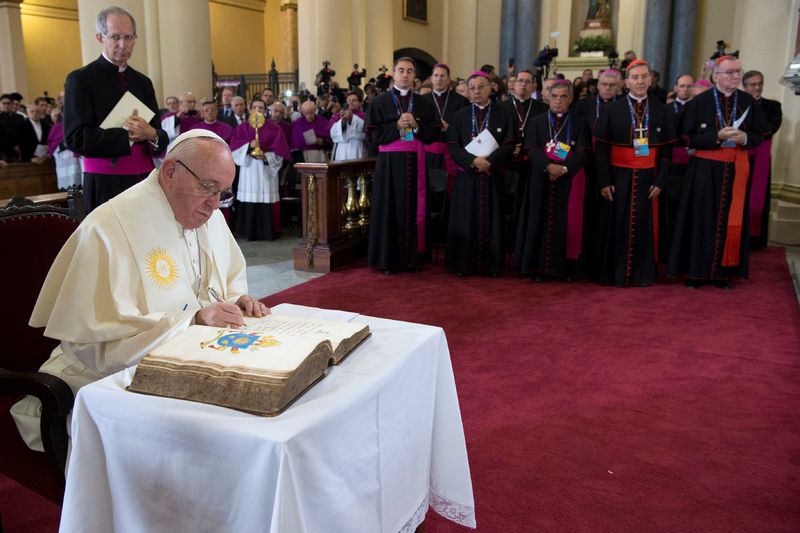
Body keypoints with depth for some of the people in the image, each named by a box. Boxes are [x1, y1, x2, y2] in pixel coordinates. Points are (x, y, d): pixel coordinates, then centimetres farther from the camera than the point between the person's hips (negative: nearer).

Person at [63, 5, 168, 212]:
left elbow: (162, 140, 12)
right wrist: (127, 135, -11)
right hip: (106, 185, -4)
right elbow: (75, 138, -10)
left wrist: (151, 135, -11)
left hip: (145, 180, 4)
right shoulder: (80, 79, 0)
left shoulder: (143, 82, 16)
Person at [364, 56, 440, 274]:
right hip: (389, 164, -2)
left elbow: (433, 134, 7)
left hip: (415, 164, 2)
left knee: (413, 209, 2)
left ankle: (411, 257, 11)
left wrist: (415, 125, -10)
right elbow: (371, 136, -3)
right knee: (390, 210, -1)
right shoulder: (380, 102, 5)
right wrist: (397, 126, -13)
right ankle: (388, 259, 7)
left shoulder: (423, 103, 13)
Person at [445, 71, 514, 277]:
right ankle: (464, 263, 10)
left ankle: (491, 264, 11)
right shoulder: (461, 115, 7)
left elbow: (509, 144, -3)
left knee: (491, 220, 2)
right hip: (466, 177, 1)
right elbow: (453, 147, -1)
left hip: (493, 177, 0)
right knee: (466, 220, 1)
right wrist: (473, 161, -16)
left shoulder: (503, 113, 5)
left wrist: (488, 160, -17)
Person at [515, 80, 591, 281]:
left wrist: (564, 168, -19)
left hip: (569, 180, 0)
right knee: (540, 221, 0)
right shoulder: (537, 122, 10)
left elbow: (582, 151, -3)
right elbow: (532, 149, -3)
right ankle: (538, 267, 5)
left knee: (567, 223, -1)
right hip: (541, 180, 0)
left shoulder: (579, 124, 9)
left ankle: (566, 268, 5)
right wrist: (548, 166, -20)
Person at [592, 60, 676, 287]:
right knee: (617, 225, 2)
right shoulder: (611, 110, 0)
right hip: (619, 177, -1)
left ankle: (641, 274, 17)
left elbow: (667, 149, 6)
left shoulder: (661, 111, 6)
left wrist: (659, 181, -2)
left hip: (647, 177, 2)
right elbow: (600, 148, -2)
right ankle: (614, 273, 15)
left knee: (643, 225, 5)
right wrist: (604, 181, -8)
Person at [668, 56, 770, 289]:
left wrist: (744, 138, -13)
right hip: (705, 170, -3)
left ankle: (722, 271, 15)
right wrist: (718, 136, -18)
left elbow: (759, 136, 8)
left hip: (736, 170, 3)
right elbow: (689, 137, -6)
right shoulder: (699, 102, -2)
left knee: (731, 221, 5)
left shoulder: (748, 102, 7)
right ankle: (697, 271, 11)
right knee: (702, 219, 1)